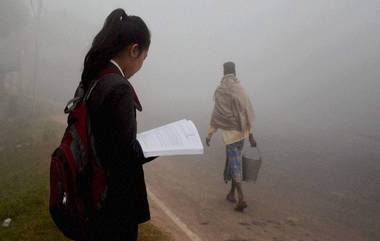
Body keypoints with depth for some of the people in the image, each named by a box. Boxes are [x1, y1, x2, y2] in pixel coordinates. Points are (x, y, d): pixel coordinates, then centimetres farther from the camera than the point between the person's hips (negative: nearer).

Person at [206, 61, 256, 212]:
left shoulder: (220, 91, -8)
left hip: (230, 132, -4)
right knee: (235, 161, 16)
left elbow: (216, 114, -9)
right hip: (242, 131, 4)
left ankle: (241, 198, -13)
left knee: (235, 163, -4)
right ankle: (232, 193, 26)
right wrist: (250, 134, 8)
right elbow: (248, 113, 3)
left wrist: (210, 134, -1)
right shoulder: (240, 89, 3)